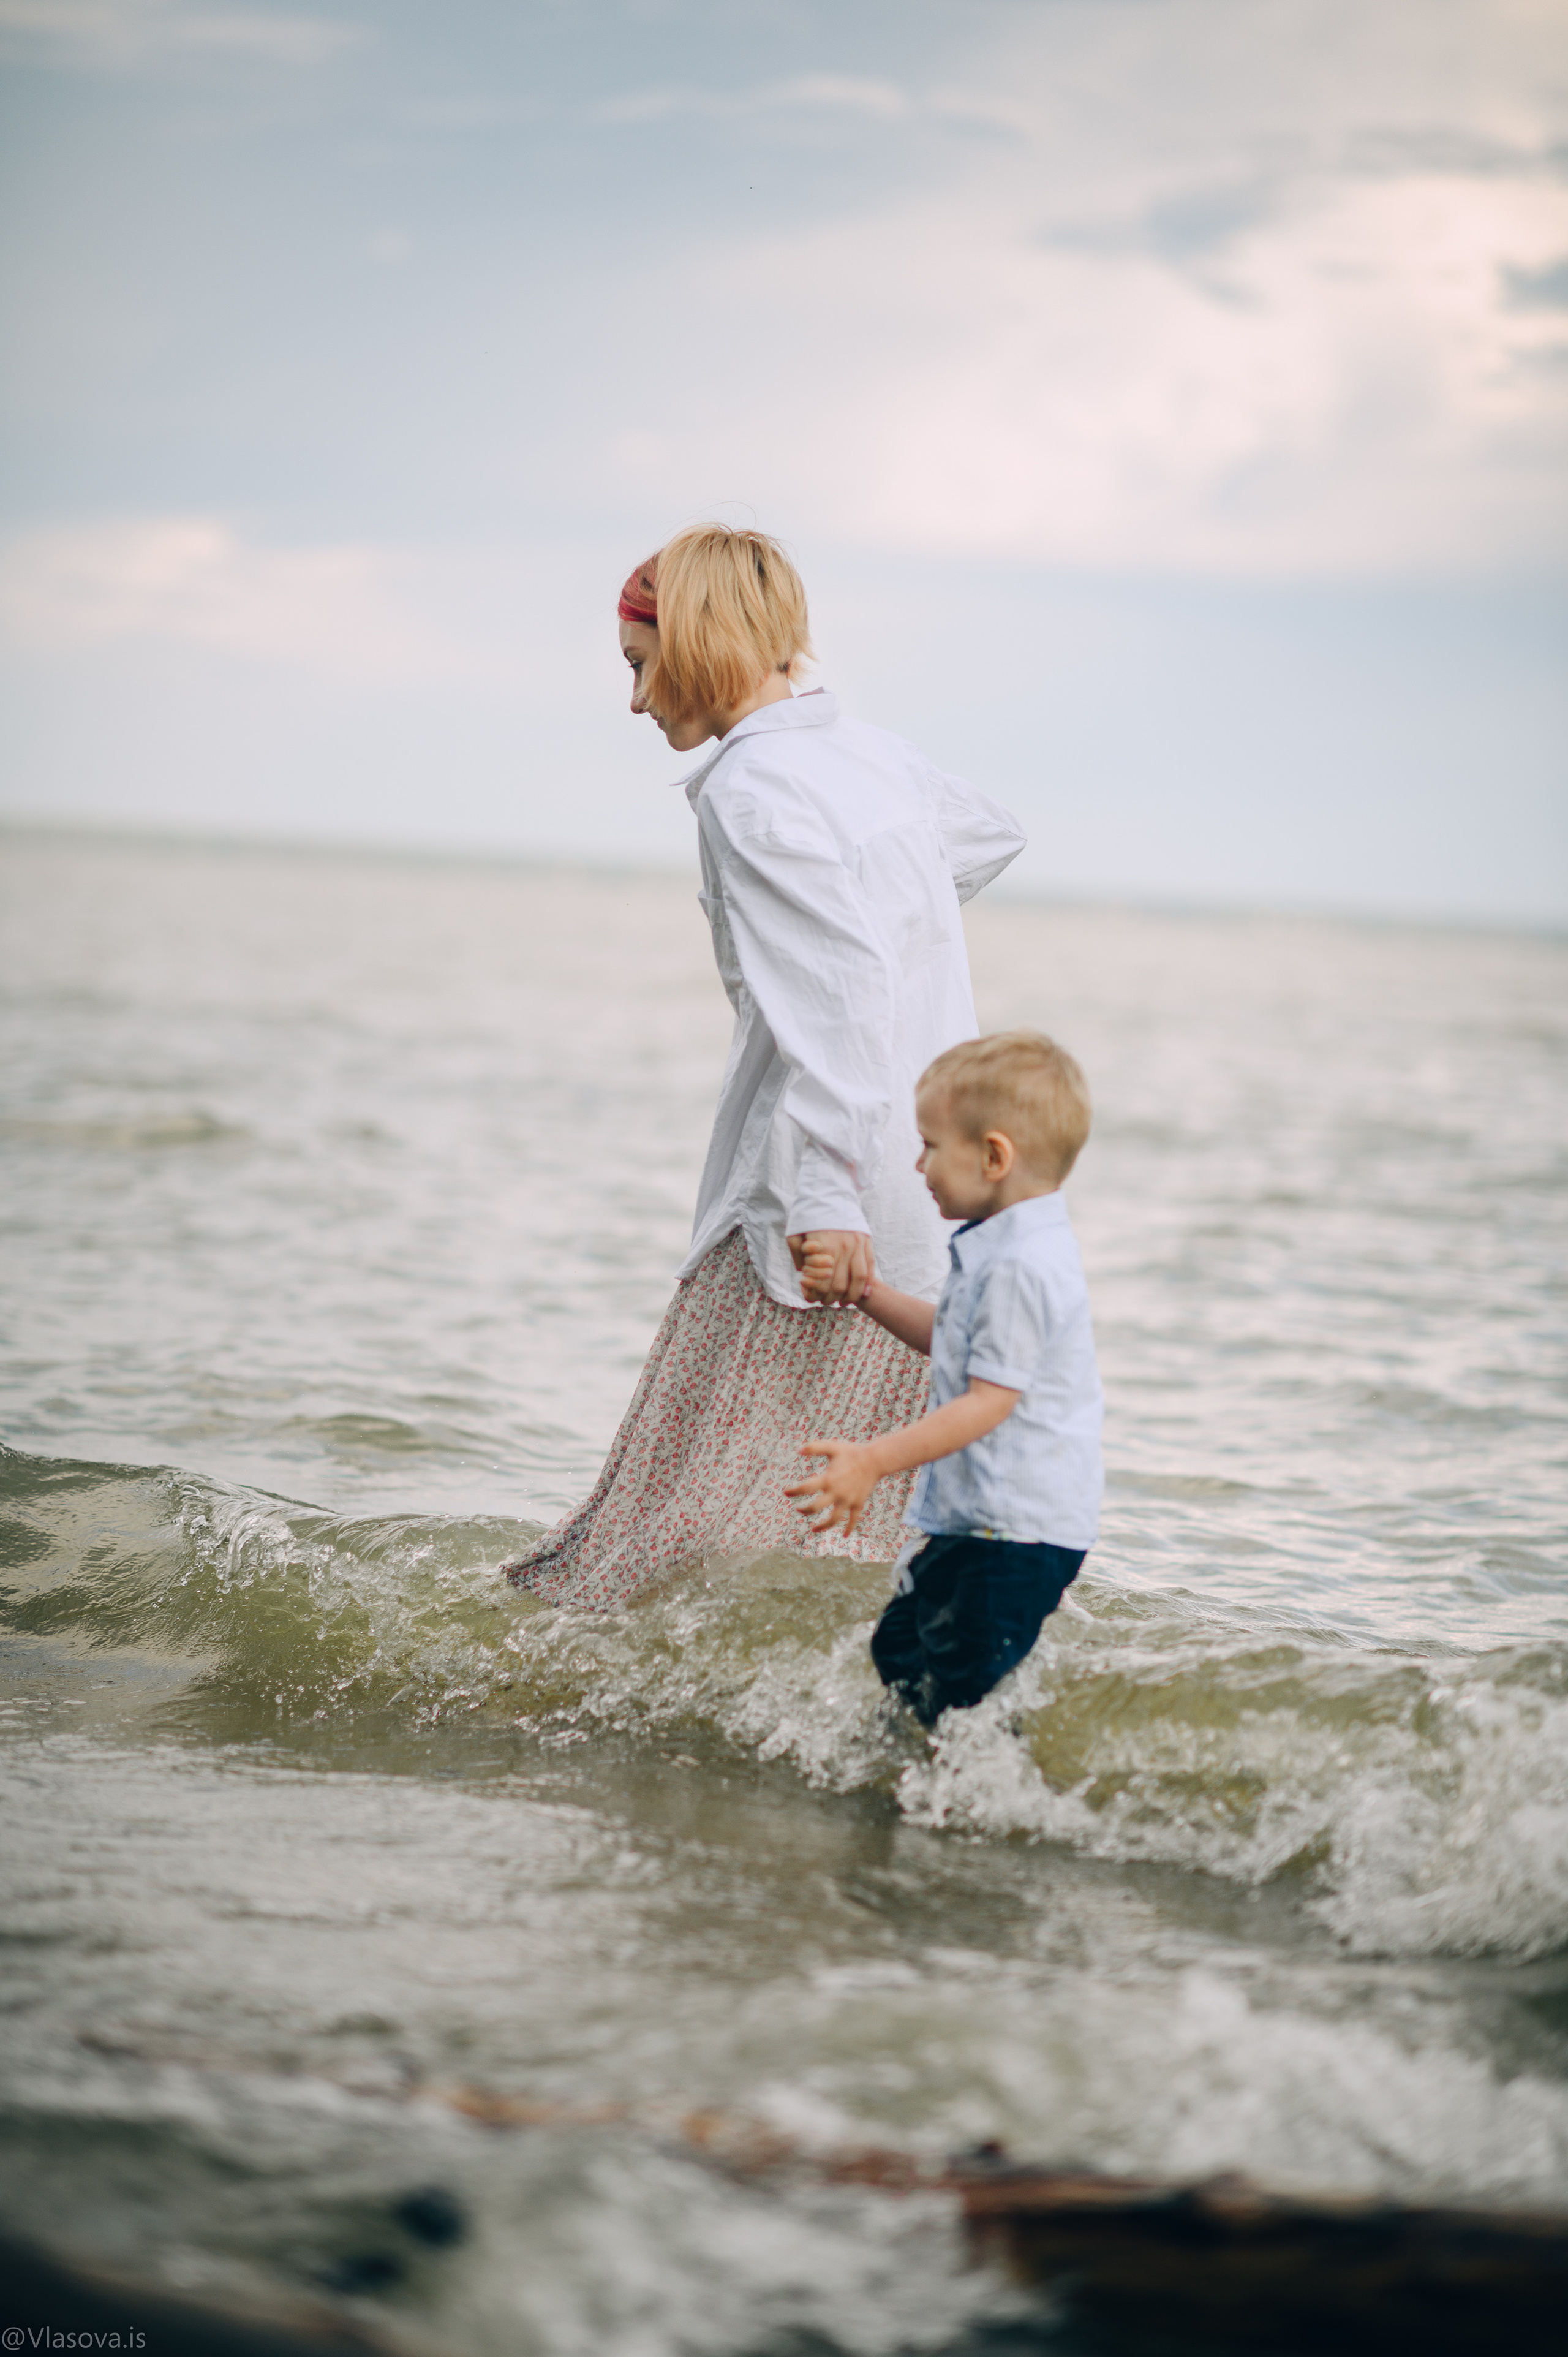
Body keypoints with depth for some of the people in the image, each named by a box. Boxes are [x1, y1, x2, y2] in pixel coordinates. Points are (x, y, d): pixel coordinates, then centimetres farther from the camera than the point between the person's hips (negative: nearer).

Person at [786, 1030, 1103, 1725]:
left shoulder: (1023, 1269, -22)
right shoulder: (1006, 1251, 12)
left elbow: (990, 1401, -26)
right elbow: (953, 1340, 28)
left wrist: (876, 1461, -29)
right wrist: (866, 1293, 28)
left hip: (1017, 1532, -11)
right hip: (978, 1519, 11)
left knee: (961, 1698, -13)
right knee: (900, 1647, 23)